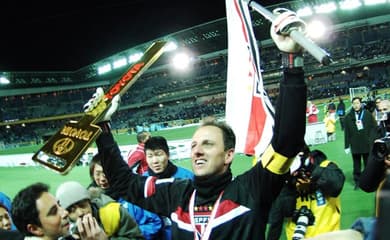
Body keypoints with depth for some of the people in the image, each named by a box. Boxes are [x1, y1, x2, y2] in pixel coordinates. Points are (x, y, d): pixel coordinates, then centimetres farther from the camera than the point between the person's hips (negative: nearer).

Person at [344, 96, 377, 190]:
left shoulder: (368, 114, -3)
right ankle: (357, 182, 19)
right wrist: (347, 146, -1)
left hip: (367, 145, 0)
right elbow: (346, 132, -1)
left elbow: (374, 128, -1)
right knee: (357, 165, 10)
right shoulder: (348, 117, -2)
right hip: (355, 146, 0)